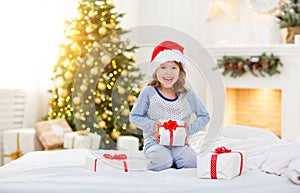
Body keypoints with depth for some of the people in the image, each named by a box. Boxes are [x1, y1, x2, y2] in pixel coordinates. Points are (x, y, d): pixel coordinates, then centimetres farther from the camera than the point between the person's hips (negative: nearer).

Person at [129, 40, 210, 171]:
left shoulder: (188, 95, 2)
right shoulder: (148, 92, -3)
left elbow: (204, 116, 10)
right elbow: (134, 116, 3)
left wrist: (190, 128, -8)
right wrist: (151, 126, -14)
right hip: (155, 141, -2)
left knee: (190, 161, -29)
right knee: (162, 163, -34)